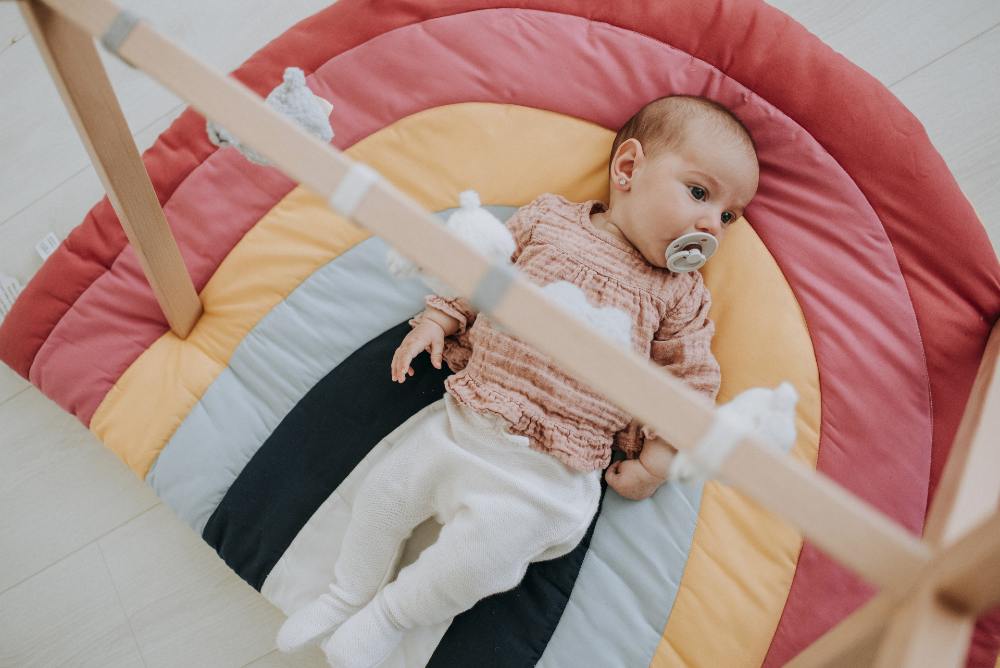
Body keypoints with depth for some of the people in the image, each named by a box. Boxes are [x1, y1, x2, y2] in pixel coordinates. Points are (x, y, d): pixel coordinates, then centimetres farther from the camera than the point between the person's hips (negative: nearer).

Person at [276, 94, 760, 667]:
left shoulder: (681, 295, -2)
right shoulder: (548, 219, 1)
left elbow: (691, 383, 1)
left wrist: (657, 461, -4)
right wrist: (435, 320, 0)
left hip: (549, 469, -2)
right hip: (463, 419, 3)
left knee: (480, 555, -13)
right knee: (387, 489, 6)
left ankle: (388, 617, 17)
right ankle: (347, 595, 33)